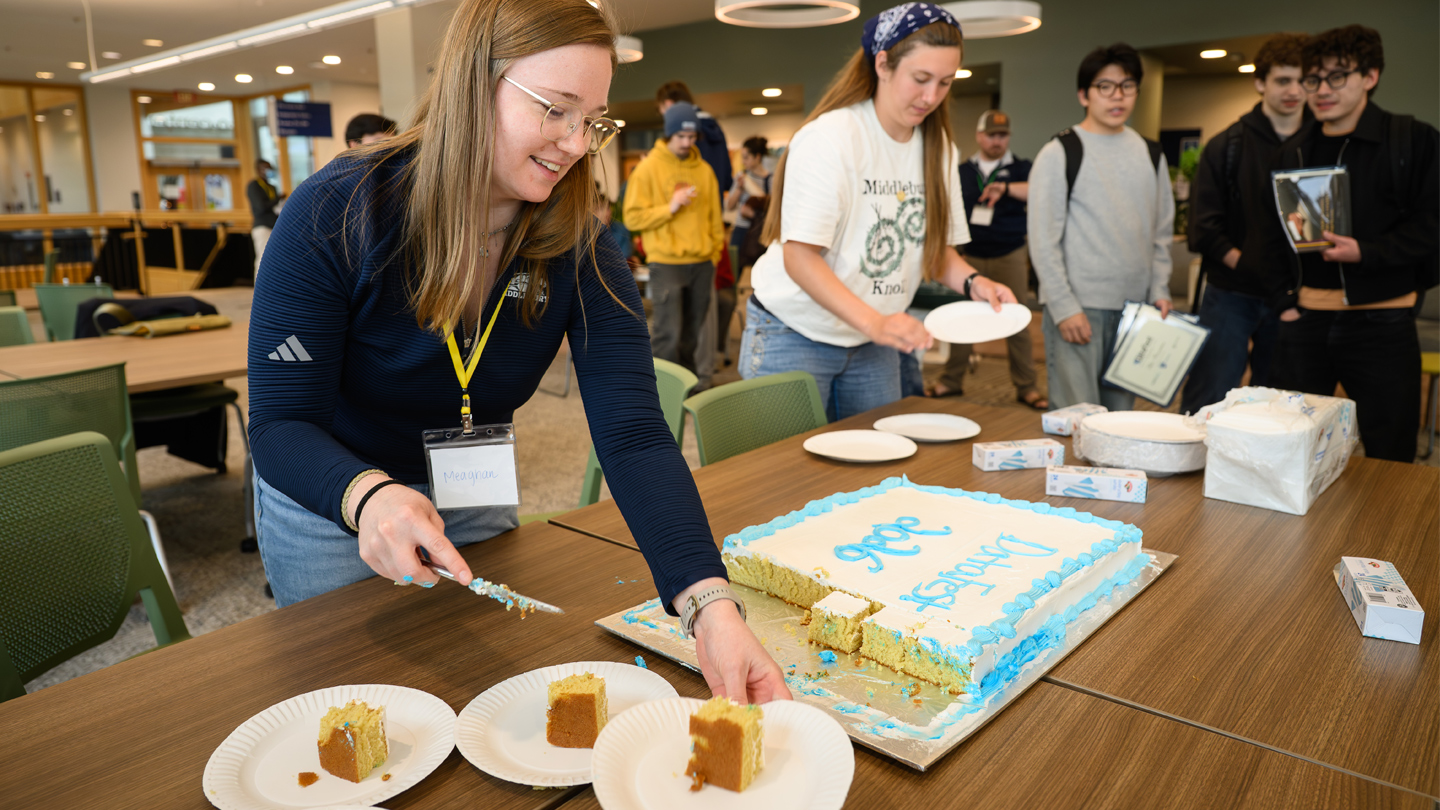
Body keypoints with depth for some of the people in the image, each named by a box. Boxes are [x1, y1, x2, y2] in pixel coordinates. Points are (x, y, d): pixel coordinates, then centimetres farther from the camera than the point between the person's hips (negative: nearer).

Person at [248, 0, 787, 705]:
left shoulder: (578, 250, -20)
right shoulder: (337, 214, -27)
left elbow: (634, 436, -30)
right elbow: (280, 423, -26)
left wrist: (710, 604, -44)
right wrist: (368, 495, -50)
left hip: (473, 504, 3)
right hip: (328, 510, -2)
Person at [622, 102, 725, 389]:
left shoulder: (704, 170, 9)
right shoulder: (648, 168, -2)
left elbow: (715, 217, 15)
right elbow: (633, 217, -7)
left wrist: (715, 252, 10)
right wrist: (670, 208, -15)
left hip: (702, 263, 4)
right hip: (666, 263, -4)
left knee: (695, 332, 10)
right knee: (669, 334, -6)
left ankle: (694, 385, 19)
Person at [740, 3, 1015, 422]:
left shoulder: (937, 146, 3)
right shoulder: (830, 137, -19)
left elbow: (936, 243, 10)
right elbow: (799, 257, -25)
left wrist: (973, 281, -13)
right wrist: (874, 322, -36)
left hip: (873, 343, 7)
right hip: (795, 336, -6)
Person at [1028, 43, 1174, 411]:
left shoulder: (1150, 154, 15)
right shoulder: (1060, 153, -3)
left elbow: (1162, 232, 19)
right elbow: (1043, 239, -8)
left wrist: (1159, 290, 7)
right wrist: (1064, 306, -14)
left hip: (1134, 309, 6)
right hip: (1077, 307, -5)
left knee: (1121, 414, 11)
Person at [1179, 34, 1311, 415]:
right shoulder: (1227, 146, 2)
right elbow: (1203, 226, -2)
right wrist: (1242, 263, -12)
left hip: (1291, 297, 2)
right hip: (1232, 294, -2)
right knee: (1205, 404, -4)